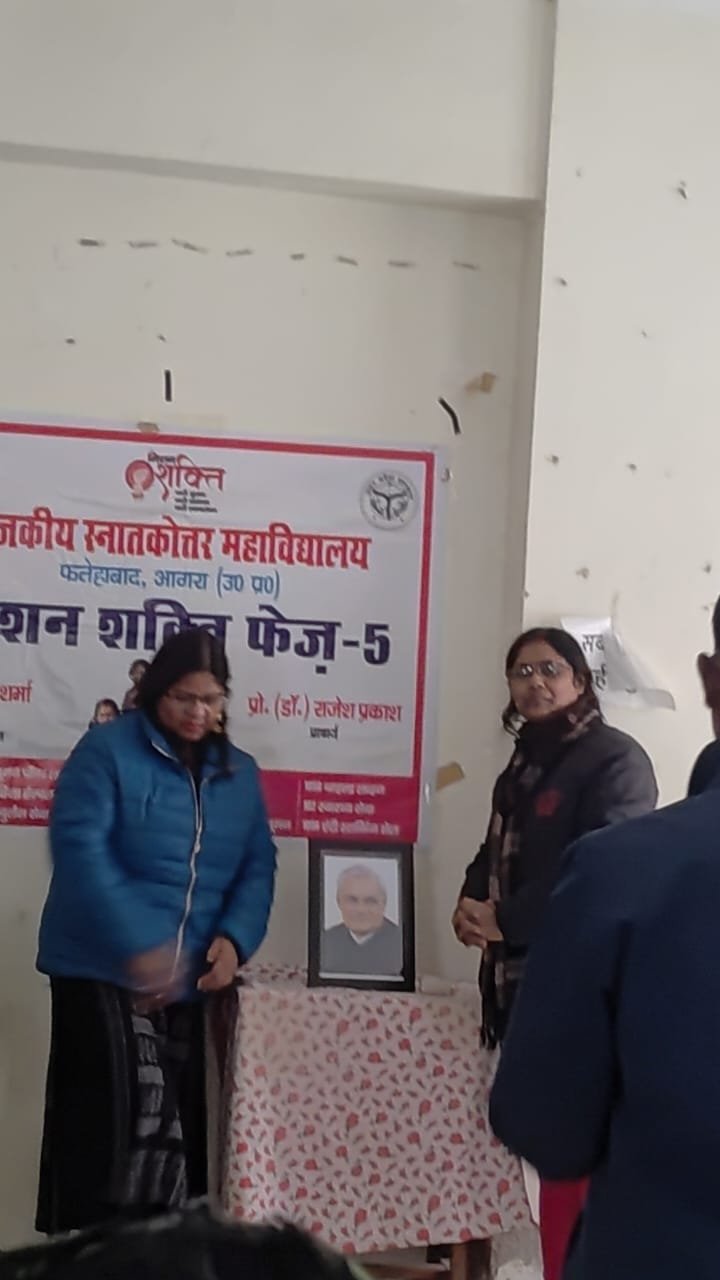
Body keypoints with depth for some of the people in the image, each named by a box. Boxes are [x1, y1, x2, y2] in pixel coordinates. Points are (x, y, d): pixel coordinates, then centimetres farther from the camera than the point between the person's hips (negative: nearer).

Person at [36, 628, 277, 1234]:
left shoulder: (240, 773, 11)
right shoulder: (108, 749, -7)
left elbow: (257, 866, 9)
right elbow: (80, 848, -17)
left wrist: (235, 938, -10)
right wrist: (139, 943, -25)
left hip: (191, 980, 6)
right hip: (103, 971, -6)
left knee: (182, 1124, 11)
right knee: (115, 1123, -11)